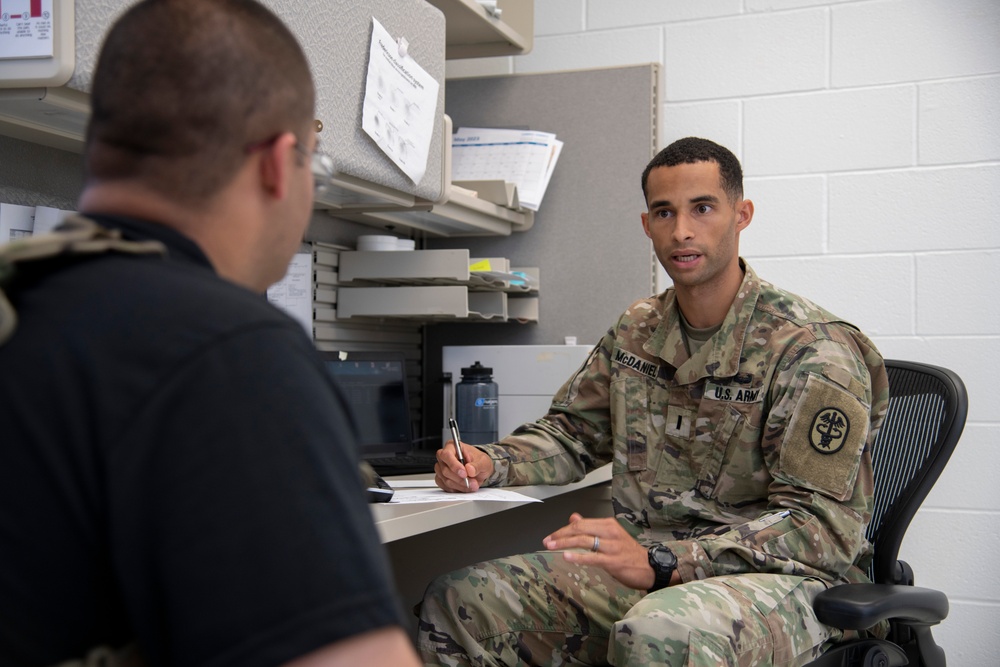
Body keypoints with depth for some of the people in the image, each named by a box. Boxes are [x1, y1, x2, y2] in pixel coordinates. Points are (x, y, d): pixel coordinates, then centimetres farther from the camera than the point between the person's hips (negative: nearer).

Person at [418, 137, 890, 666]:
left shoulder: (813, 349, -10)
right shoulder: (636, 330, 11)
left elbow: (821, 524, -17)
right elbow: (570, 433, 21)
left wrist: (662, 563, -29)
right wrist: (491, 464, -3)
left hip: (779, 577, -5)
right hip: (649, 568, 6)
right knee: (456, 600, -12)